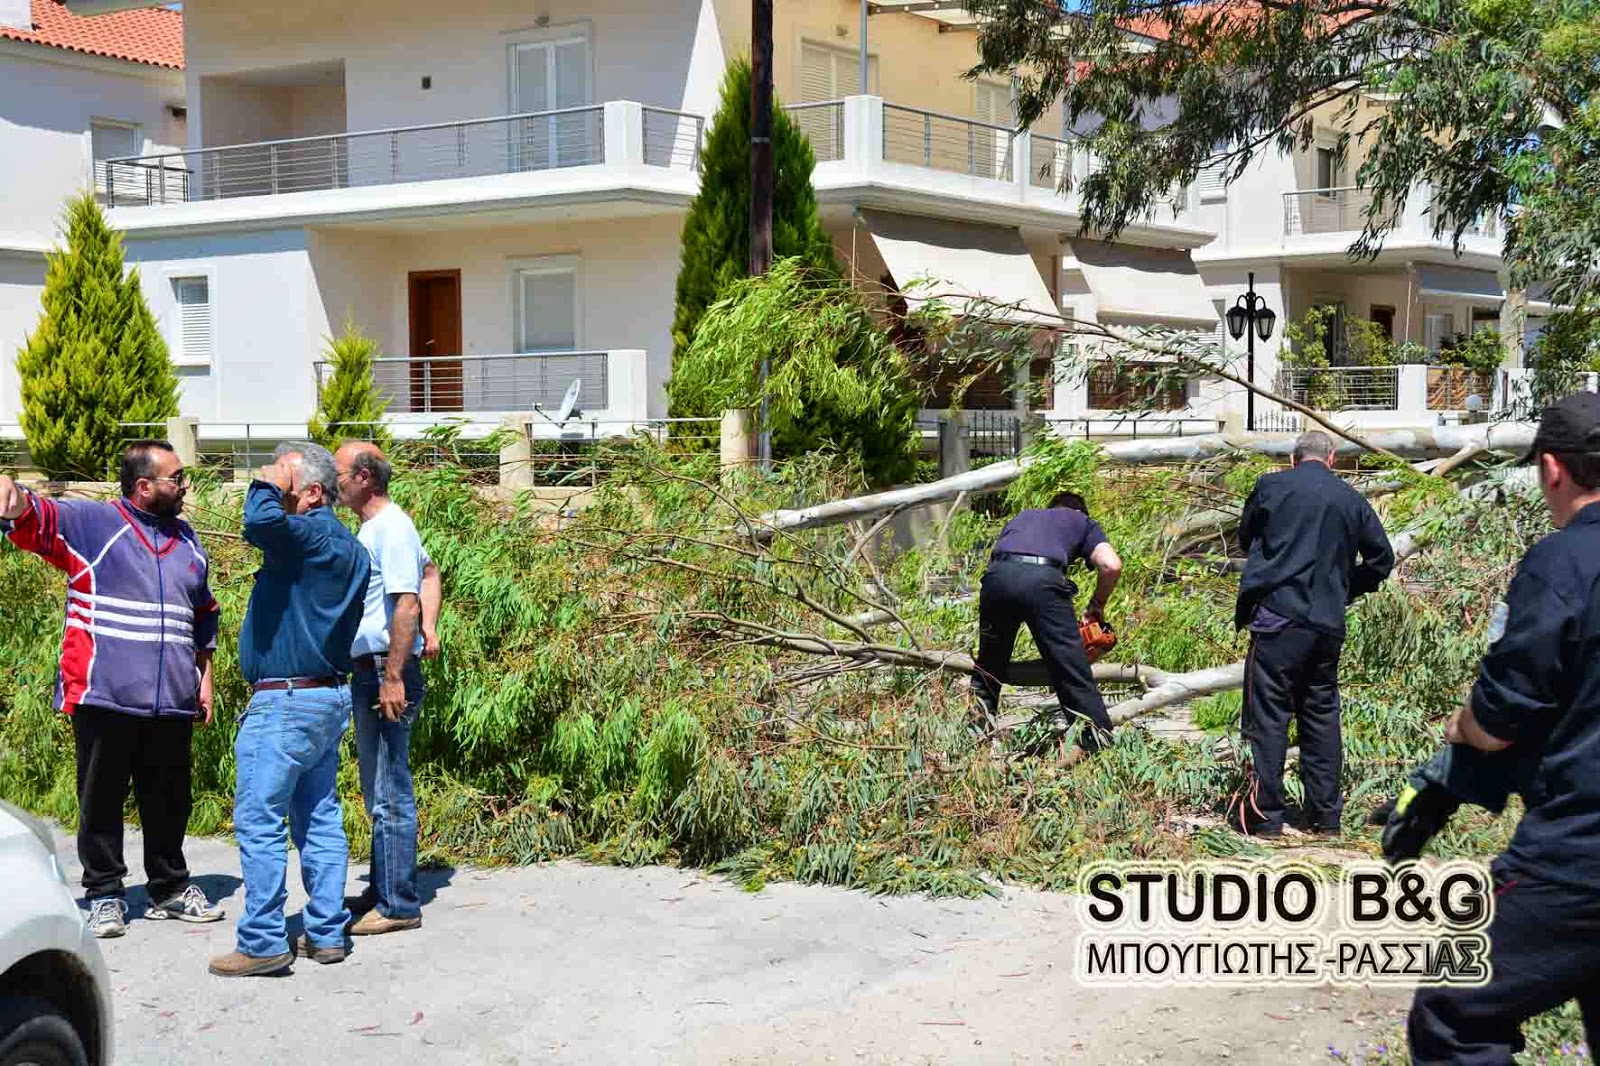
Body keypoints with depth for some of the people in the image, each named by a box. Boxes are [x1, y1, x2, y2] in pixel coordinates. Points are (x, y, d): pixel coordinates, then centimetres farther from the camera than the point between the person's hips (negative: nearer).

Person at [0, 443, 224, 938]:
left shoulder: (188, 541, 16)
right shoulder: (90, 523, -1)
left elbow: (204, 617, 24)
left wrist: (205, 677, 19)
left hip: (173, 701, 5)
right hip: (105, 696, -5)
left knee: (169, 800, 13)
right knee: (101, 800, 4)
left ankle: (171, 888, 26)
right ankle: (104, 895, 14)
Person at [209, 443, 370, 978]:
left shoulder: (312, 533, -16)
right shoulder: (348, 546, 15)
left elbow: (260, 522, -35)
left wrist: (267, 485, -15)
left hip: (286, 702, -10)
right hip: (330, 697, 10)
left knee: (258, 820, -5)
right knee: (319, 817, 13)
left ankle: (263, 944, -4)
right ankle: (326, 933, 17)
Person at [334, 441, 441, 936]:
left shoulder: (391, 528, -15)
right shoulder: (375, 527, 17)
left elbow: (406, 603, -22)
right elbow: (430, 573, 29)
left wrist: (394, 677, -24)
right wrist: (429, 627, 13)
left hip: (386, 672, -11)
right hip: (367, 672, 11)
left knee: (390, 793, -7)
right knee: (378, 791, 17)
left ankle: (398, 905, -2)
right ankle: (382, 890, 27)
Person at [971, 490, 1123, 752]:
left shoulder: (1023, 517, 41)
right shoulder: (1082, 522, 31)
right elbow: (1111, 565, 12)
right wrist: (1097, 605, 27)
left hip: (997, 575, 3)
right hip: (1043, 580, -3)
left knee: (990, 665, 21)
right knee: (1073, 672, 0)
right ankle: (1098, 740, -1)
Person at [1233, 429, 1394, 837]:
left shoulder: (1271, 486, 1)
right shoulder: (1351, 499, 9)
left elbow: (1245, 538, 16)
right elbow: (1382, 557, 16)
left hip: (1278, 616, -4)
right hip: (1329, 624, 4)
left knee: (1268, 715, -2)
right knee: (1322, 714, 13)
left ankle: (1265, 815, -3)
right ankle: (1325, 814, 17)